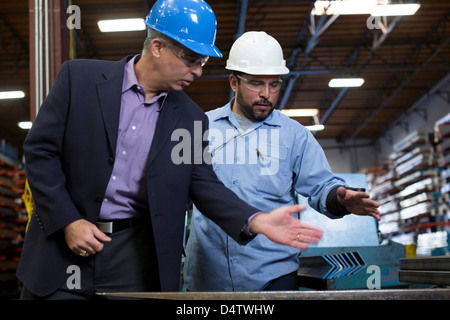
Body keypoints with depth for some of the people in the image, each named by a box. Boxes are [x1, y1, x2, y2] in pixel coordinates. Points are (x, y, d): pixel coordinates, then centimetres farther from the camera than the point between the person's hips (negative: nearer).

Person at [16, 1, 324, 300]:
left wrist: (257, 220, -14)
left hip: (136, 260, 2)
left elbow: (205, 185, 2)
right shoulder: (79, 77, -4)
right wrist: (68, 221, -12)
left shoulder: (191, 118, 2)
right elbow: (41, 149, -4)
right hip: (62, 246, -1)